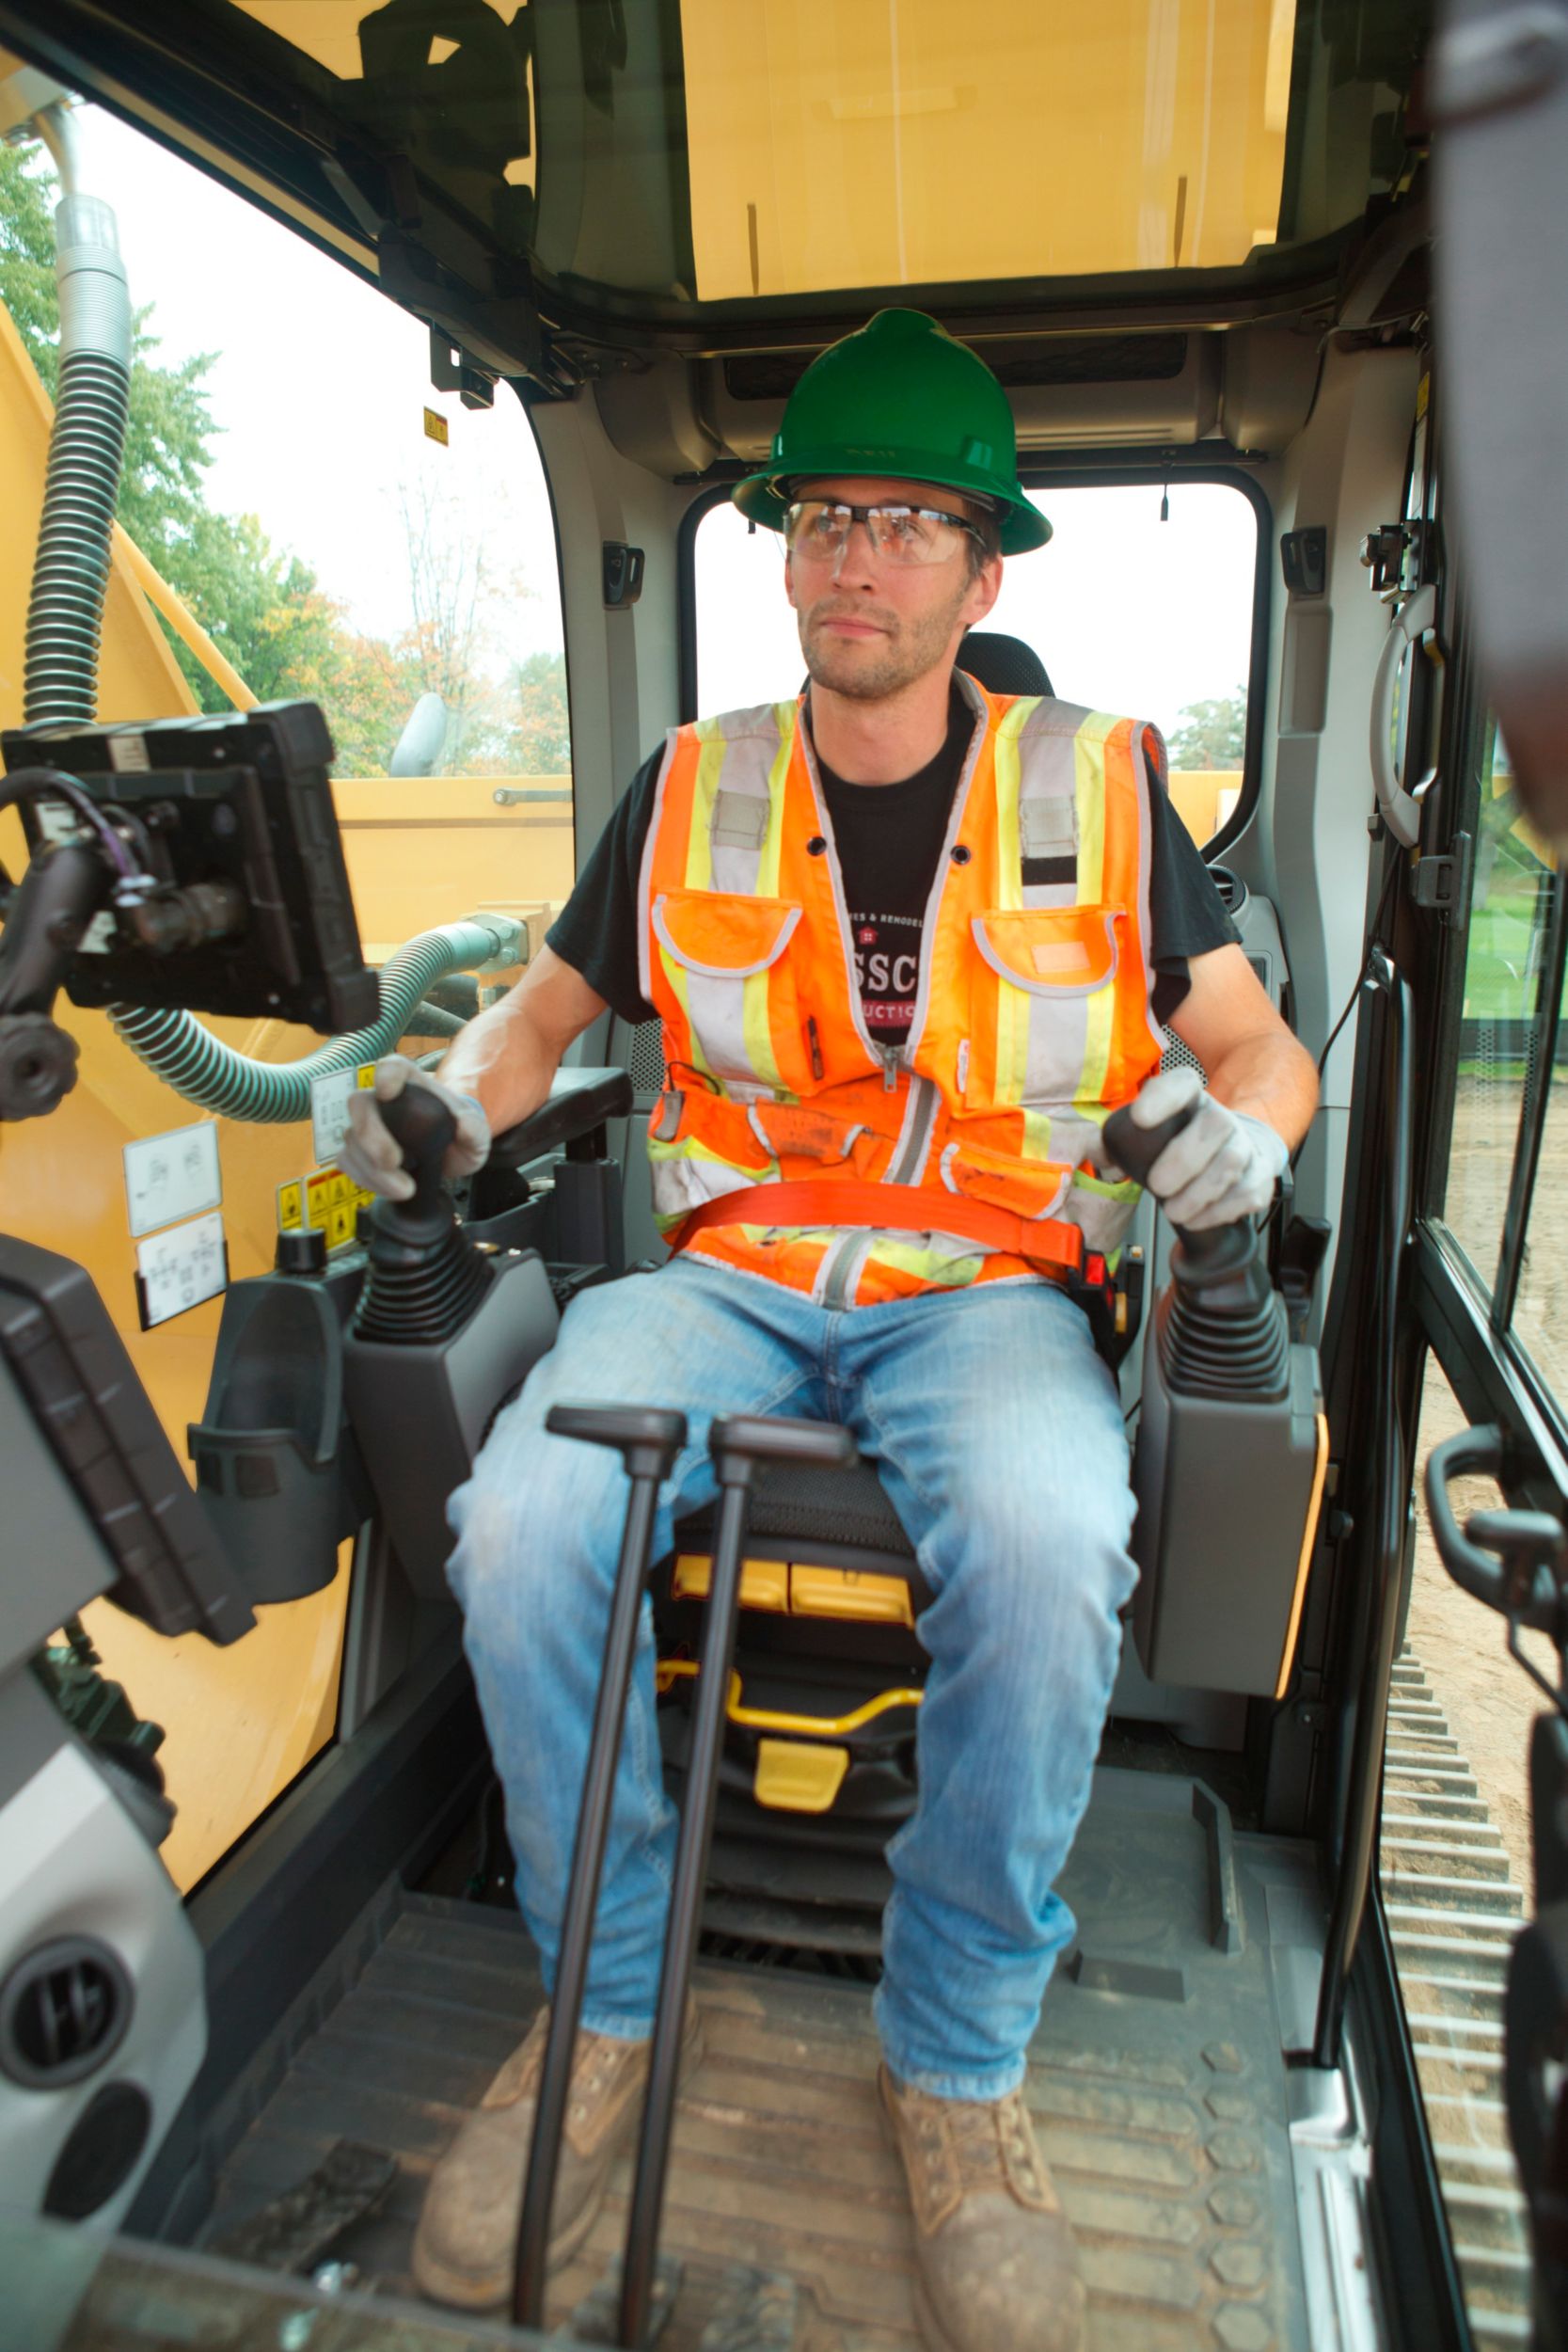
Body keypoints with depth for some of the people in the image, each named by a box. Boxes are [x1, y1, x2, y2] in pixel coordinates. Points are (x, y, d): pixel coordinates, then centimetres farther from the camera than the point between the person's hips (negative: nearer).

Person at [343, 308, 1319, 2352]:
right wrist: (457, 1097, -5)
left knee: (1043, 1548, -33)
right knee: (519, 1524, -26)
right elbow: (549, 1008, 17)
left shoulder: (1101, 788, 7)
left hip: (988, 1283, -1)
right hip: (732, 1266, 2)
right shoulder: (689, 795, 10)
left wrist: (1241, 1130, -14)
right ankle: (610, 2011, 4)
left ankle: (956, 2064, -2)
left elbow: (1265, 1048, 9)